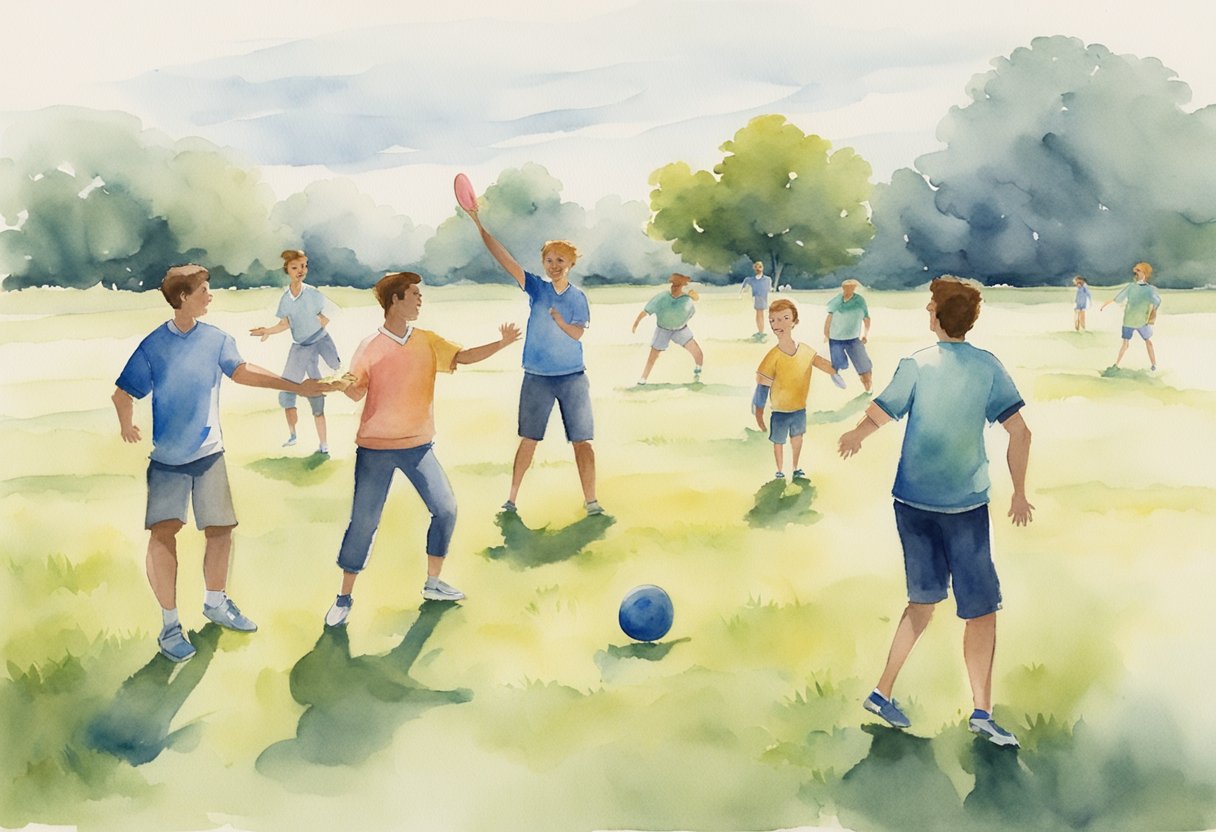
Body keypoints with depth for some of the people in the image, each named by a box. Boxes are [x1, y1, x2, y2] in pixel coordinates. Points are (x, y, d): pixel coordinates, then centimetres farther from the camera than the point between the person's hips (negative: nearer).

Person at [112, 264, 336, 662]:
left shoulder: (215, 339, -1)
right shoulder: (153, 345, -5)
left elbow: (242, 371, -16)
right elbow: (123, 393, 1)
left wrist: (295, 387, -28)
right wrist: (126, 422, -14)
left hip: (209, 454, 3)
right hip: (167, 459, -3)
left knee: (221, 529, 7)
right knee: (163, 532, -15)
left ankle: (215, 603, 30)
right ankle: (170, 624, -3)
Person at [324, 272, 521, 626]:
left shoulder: (427, 341, 3)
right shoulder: (370, 347, -6)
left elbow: (465, 357, -4)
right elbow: (356, 393, -9)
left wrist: (503, 343, -18)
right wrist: (346, 384, -32)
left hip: (419, 445, 4)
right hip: (375, 449, -4)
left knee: (445, 509, 4)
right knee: (363, 523, 0)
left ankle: (433, 583, 22)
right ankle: (344, 599, 14)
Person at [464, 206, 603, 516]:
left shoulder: (578, 297, 3)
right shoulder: (536, 288, 1)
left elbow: (577, 334, -8)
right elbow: (504, 258, -8)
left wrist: (561, 322, -28)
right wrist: (479, 225, -16)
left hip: (573, 377, 0)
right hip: (537, 377, 0)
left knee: (582, 441, 0)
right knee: (528, 441, 5)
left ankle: (591, 501, 8)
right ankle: (512, 498, 16)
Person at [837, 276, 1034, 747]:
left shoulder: (916, 366, -5)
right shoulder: (989, 367, -3)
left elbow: (873, 421, -10)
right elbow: (1019, 432, -6)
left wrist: (853, 437, 8)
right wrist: (1019, 493, 2)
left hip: (912, 500, 2)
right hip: (966, 504, -2)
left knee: (924, 600, 16)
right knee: (981, 607, 6)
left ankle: (883, 693, 17)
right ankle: (981, 711, 1)